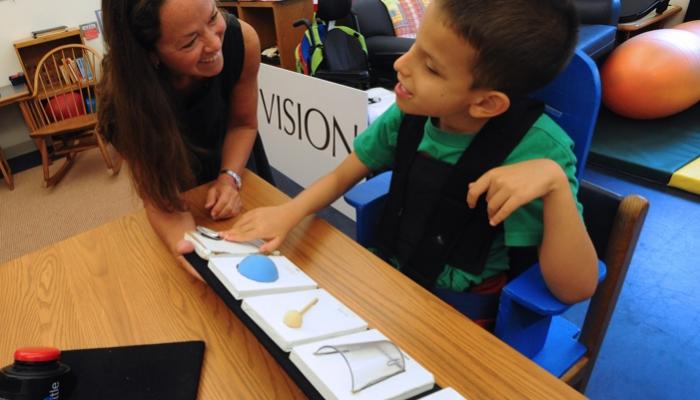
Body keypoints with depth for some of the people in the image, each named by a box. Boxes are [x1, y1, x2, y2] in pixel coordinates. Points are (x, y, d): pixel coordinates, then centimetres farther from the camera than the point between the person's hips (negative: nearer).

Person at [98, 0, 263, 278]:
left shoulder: (241, 39, -34)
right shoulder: (126, 89, -39)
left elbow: (243, 123, -16)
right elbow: (159, 197, -36)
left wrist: (229, 178, -32)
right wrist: (183, 245, -56)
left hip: (233, 160, 2)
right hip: (178, 180, -1)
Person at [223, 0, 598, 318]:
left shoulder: (537, 147, -24)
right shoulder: (410, 113, -10)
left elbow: (575, 288, -24)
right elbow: (341, 176, 1)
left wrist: (554, 181, -38)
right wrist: (288, 213, -16)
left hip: (463, 313, -4)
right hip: (389, 277, 5)